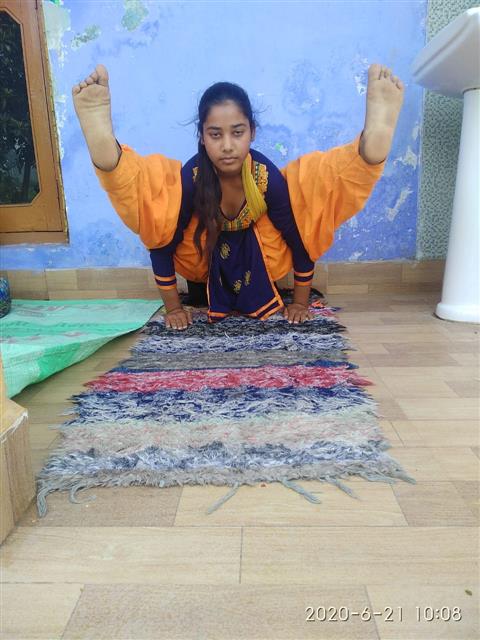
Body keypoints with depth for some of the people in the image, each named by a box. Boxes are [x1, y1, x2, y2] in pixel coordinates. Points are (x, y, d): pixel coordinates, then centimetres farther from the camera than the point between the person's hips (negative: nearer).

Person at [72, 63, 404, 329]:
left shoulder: (268, 176, -27)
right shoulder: (190, 177, -27)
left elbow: (300, 236, -18)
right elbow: (161, 242, -22)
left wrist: (301, 301, -13)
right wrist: (173, 306, -19)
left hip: (259, 257, 0)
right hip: (204, 257, 0)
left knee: (316, 178, -22)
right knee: (151, 191, -25)